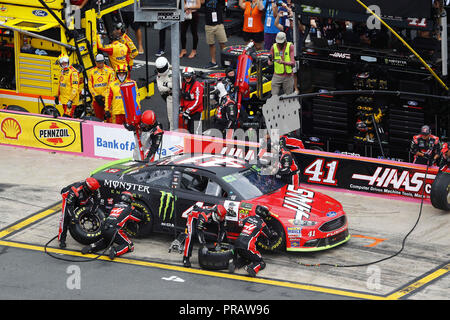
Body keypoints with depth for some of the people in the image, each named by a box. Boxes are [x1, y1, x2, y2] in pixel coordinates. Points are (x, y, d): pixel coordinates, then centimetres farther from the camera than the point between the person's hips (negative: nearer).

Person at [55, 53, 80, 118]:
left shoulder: (73, 72, -15)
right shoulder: (62, 71, 14)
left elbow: (75, 88, -21)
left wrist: (70, 100, -26)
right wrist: (57, 96, 29)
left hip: (71, 100, -9)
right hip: (64, 99, 9)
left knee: (66, 117, -17)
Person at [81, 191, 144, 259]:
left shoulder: (115, 206, 24)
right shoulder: (130, 208, 9)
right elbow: (141, 217, 21)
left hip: (104, 230, 6)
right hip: (115, 230, -6)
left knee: (106, 241, 36)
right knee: (130, 246, 5)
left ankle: (92, 247, 11)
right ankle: (115, 251, -22)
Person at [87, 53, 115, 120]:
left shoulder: (109, 70, 1)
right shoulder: (92, 71, 10)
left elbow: (111, 85, -5)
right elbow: (90, 85, 7)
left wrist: (103, 95, -11)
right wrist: (96, 96, -5)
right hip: (96, 99, 3)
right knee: (99, 116, 7)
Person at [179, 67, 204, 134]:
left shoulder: (197, 86, -15)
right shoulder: (184, 84, 10)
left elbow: (197, 101, -19)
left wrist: (189, 110, -21)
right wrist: (181, 106, 11)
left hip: (195, 111, -8)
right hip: (186, 111, 8)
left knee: (193, 131, -13)